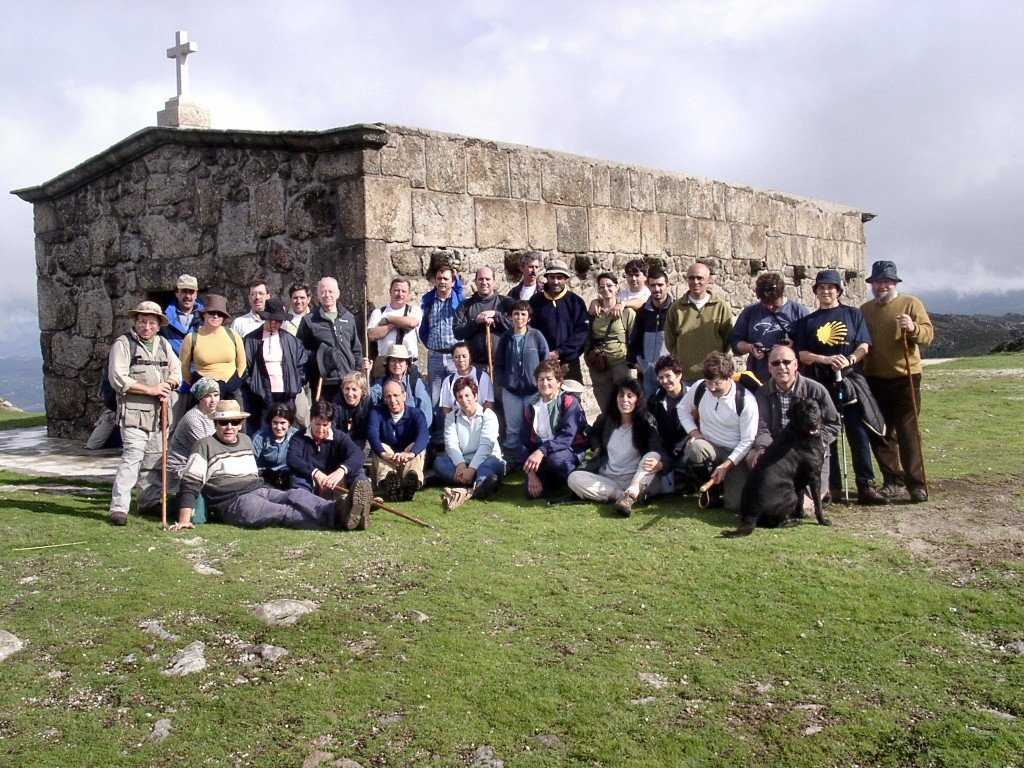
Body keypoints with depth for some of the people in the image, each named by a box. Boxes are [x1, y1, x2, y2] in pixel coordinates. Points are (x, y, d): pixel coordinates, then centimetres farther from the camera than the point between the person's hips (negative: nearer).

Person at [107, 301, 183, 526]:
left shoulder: (164, 344, 17)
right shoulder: (123, 344, -2)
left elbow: (176, 371, 19)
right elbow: (118, 379, -11)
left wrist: (167, 387, -4)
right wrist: (151, 390, -13)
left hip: (159, 412, 6)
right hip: (133, 411, -6)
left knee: (155, 458, 10)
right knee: (132, 456, -15)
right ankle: (119, 507, -13)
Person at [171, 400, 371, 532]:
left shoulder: (246, 440, 24)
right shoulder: (205, 446, 4)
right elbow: (190, 484, -2)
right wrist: (184, 519, -11)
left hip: (261, 489, 6)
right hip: (234, 501, -6)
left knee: (298, 495, -29)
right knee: (287, 513, -34)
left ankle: (338, 511, -57)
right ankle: (338, 517, -60)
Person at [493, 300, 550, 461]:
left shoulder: (536, 336, -1)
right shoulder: (505, 338, 4)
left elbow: (546, 362, 0)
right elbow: (498, 365, 10)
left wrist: (539, 382, -6)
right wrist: (504, 382, -3)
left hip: (533, 391, -1)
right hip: (511, 392, 1)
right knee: (513, 428, 5)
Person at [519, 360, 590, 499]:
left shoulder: (569, 402, -12)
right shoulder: (531, 406, 3)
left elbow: (567, 436, -24)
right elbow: (525, 441, 2)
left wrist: (541, 451, -38)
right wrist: (531, 473, -9)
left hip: (569, 450, -5)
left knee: (554, 458, -38)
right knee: (532, 493, -15)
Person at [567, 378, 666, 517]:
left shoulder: (646, 424, -4)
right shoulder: (606, 420, 7)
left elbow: (660, 456, -15)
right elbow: (594, 434, 30)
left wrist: (656, 465, -39)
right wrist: (597, 448, 9)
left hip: (638, 481, -3)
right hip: (607, 480, 3)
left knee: (652, 455, -29)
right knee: (574, 478, -21)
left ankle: (629, 497, -47)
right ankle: (628, 497, -29)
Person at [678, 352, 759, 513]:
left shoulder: (746, 401, -16)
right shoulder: (699, 388, -7)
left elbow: (747, 441, -13)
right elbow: (683, 409, 13)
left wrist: (726, 465, -22)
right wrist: (694, 432, -5)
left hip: (735, 454, -2)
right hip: (708, 447, 2)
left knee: (737, 505, -20)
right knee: (695, 448, -37)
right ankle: (711, 485, -7)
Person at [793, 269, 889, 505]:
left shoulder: (853, 314, 10)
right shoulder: (807, 321, 12)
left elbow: (864, 346, 2)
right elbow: (802, 354, 3)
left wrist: (849, 360, -18)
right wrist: (827, 359, -14)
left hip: (850, 380, -1)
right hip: (820, 384, 1)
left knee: (858, 434, -6)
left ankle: (866, 486, -4)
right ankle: (831, 487, 11)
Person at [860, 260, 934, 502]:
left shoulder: (911, 303, 1)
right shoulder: (864, 310, 12)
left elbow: (928, 334, -7)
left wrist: (912, 328, -27)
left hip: (904, 377, -4)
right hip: (873, 380, 4)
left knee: (908, 432, -4)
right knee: (880, 433, 6)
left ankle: (916, 484, 2)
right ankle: (893, 482, 17)